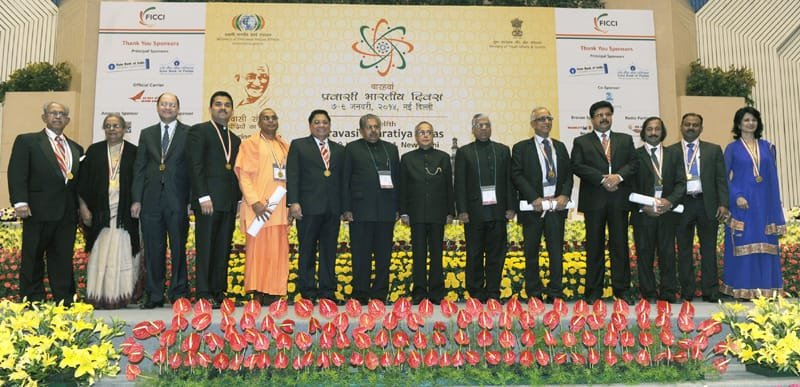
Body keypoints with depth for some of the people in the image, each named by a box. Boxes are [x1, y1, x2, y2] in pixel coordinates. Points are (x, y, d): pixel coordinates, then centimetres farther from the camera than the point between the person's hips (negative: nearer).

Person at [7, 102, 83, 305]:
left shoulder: (76, 148, 19)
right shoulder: (26, 141, 5)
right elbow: (17, 174, -5)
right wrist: (20, 202, -16)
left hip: (68, 213, 4)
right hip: (38, 211, -4)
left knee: (63, 260, 7)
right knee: (32, 259, 4)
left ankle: (65, 302, 11)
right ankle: (33, 302, 11)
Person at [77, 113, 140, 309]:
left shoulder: (134, 152, 7)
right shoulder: (94, 151, 10)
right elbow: (82, 182, 8)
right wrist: (84, 208, 1)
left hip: (124, 214, -1)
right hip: (100, 213, 1)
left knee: (122, 254, -2)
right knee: (100, 254, 2)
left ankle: (120, 295, 3)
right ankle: (99, 296, 7)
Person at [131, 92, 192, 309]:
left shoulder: (189, 133, 3)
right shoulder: (147, 134, 14)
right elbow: (139, 168, 10)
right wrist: (136, 199, 2)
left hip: (178, 200, -3)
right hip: (151, 200, 3)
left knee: (178, 249, 4)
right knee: (153, 250, 7)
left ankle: (179, 294, 13)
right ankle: (154, 295, 16)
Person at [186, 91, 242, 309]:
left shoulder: (235, 140, 21)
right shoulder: (199, 131, 1)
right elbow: (195, 166, -8)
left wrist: (239, 199, 11)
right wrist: (203, 197, -15)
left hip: (229, 203, 6)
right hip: (208, 201, -6)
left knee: (223, 250, 7)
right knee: (205, 249, -2)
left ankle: (219, 292, 12)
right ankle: (205, 295, 2)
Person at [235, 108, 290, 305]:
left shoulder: (285, 146, 16)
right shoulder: (250, 144, 2)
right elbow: (243, 175, -5)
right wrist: (254, 202, -16)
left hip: (281, 208, 5)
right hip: (259, 208, -4)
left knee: (278, 252, 4)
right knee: (259, 250, -2)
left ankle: (274, 294, 10)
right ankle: (259, 295, 3)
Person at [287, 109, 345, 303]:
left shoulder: (339, 149, 16)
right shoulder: (298, 145, 6)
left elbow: (343, 178, 13)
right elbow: (292, 175, -2)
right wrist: (294, 202, -12)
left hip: (333, 208, 3)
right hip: (309, 207, -3)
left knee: (329, 251, 8)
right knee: (307, 251, 3)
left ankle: (327, 290, 15)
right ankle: (307, 291, 11)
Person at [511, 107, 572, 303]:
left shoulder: (560, 146, 15)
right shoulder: (521, 147, 2)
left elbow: (568, 173, 11)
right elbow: (517, 176, -7)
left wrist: (565, 195, -7)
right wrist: (534, 198, -16)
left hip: (557, 206, 3)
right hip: (533, 207, -3)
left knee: (556, 251, 5)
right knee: (531, 252, 5)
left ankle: (555, 293, 12)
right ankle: (533, 294, 15)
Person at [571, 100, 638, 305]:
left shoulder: (625, 140, 15)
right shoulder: (581, 142, 7)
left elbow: (633, 163, 4)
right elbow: (577, 166, -6)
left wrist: (618, 176, -15)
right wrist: (603, 179, -15)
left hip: (619, 199, 2)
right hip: (594, 200, -2)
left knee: (620, 245, 4)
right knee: (594, 246, 4)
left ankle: (622, 289, 12)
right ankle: (594, 290, 10)